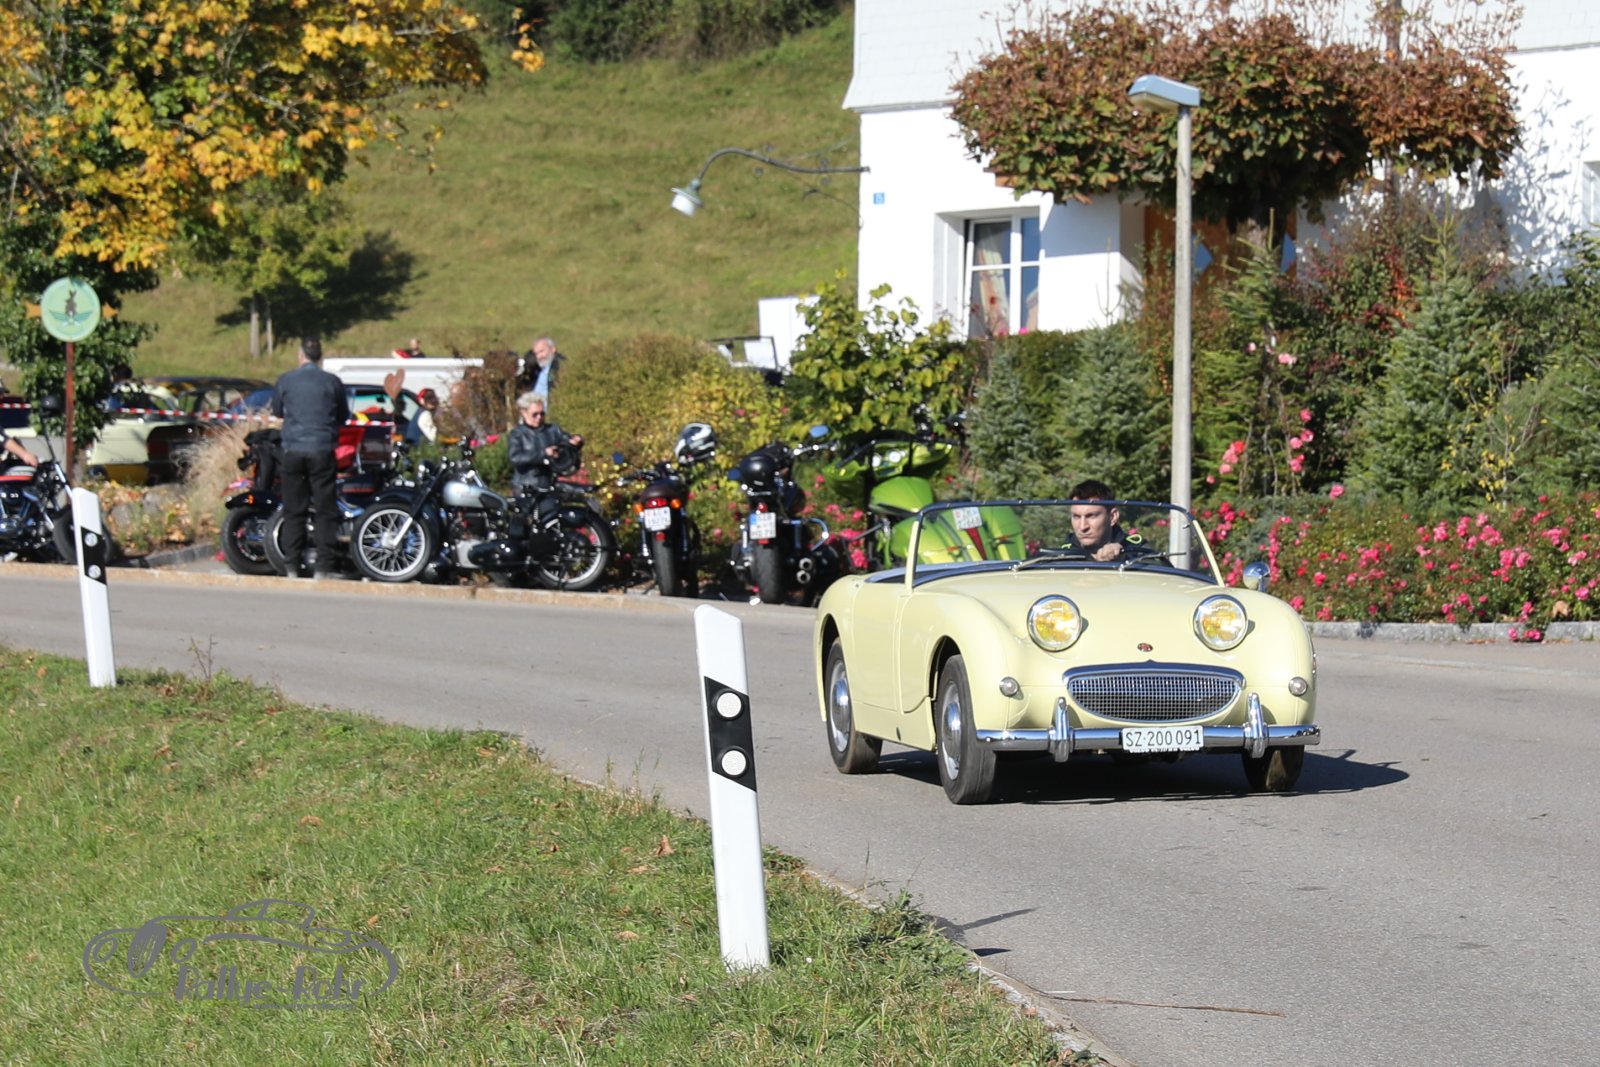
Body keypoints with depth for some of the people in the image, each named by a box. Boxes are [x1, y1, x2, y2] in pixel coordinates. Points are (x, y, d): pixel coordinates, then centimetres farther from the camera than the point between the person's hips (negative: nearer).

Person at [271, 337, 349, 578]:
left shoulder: (286, 381, 0)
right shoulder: (332, 382, -1)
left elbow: (277, 411, 15)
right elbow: (344, 416, 11)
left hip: (293, 452, 1)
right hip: (322, 450, -1)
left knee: (293, 511, 6)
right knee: (325, 510, 2)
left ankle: (292, 568, 5)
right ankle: (323, 567, -4)